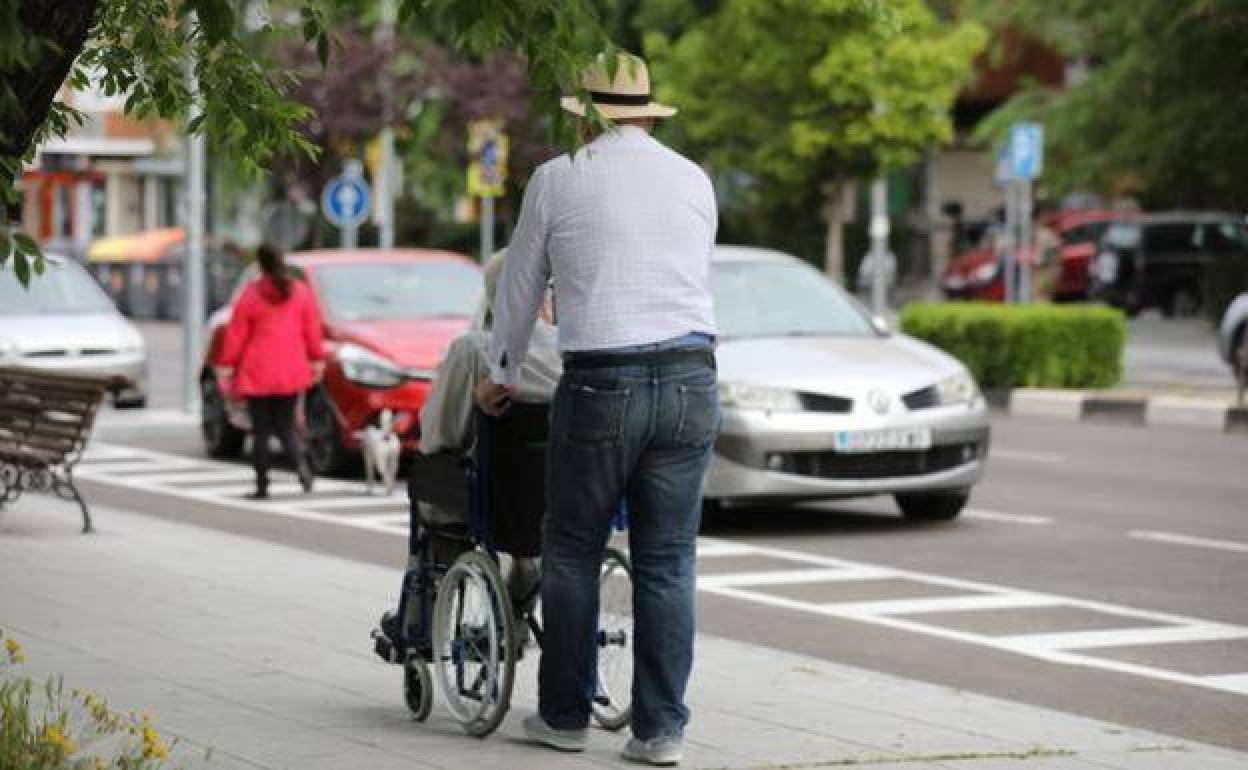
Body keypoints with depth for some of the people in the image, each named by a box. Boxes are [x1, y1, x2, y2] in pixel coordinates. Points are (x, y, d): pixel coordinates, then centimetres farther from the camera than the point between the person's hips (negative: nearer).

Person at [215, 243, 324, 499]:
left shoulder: (251, 294, -7)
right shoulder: (301, 291, 1)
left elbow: (236, 334, -5)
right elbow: (312, 329, 3)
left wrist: (226, 366, 0)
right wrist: (317, 360, 12)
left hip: (257, 373, -3)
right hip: (291, 372, 3)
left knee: (261, 430, 5)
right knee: (285, 425, 11)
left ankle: (262, 485, 5)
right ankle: (301, 463, -17)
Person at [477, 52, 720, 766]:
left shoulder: (558, 179, 4)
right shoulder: (695, 180, 13)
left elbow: (520, 288, 14)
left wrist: (502, 377, 30)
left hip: (601, 384, -3)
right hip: (691, 378, 3)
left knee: (573, 551, 12)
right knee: (668, 561, 6)